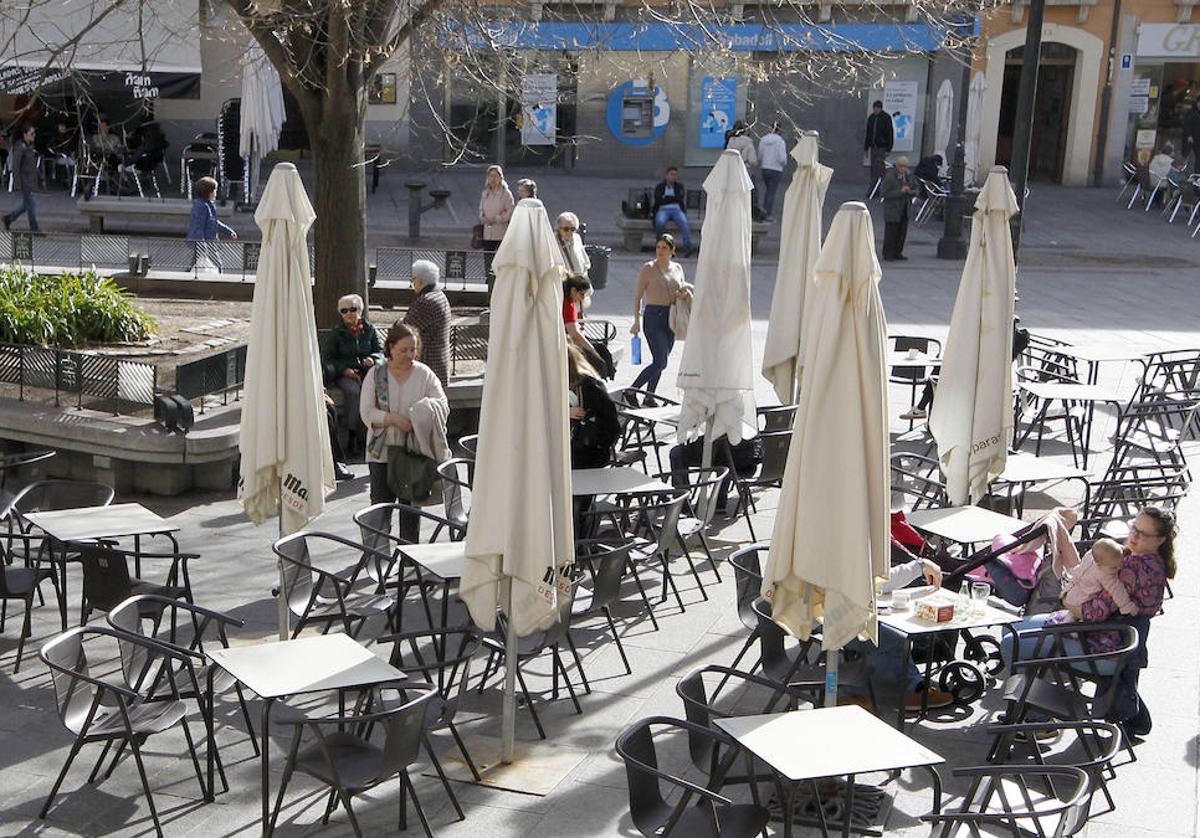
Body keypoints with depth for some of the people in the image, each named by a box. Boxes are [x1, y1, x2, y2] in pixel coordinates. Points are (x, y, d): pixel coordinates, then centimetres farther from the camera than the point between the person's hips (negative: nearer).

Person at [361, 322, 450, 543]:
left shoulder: (425, 374, 3)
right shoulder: (375, 375, 0)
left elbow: (443, 405, -2)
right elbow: (367, 412, -6)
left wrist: (429, 412, -24)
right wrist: (394, 419, -21)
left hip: (415, 450, 1)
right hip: (382, 451, -1)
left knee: (411, 503, 8)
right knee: (381, 503, 2)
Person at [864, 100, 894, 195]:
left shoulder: (886, 118, -8)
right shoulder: (871, 118, 8)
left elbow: (889, 134, -9)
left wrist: (888, 149, -12)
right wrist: (866, 147, 15)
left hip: (882, 148, -6)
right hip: (873, 147, 6)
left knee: (879, 169, -8)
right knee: (873, 169, 7)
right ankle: (873, 190, 11)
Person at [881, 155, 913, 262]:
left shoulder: (908, 174, 6)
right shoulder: (889, 176, -15)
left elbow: (912, 187, 18)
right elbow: (885, 194, -18)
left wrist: (910, 192, -7)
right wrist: (900, 191, -26)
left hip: (904, 209, 6)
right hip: (892, 210, -6)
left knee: (902, 232, 8)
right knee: (891, 232, -4)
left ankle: (897, 253, 19)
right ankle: (888, 255, 6)